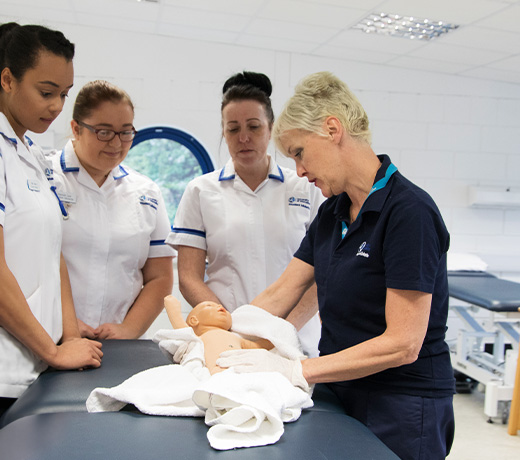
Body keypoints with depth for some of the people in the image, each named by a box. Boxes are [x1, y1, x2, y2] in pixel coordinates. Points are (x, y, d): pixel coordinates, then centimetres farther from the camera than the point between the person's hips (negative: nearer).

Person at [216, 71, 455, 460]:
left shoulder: (409, 211, -20)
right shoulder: (333, 213, 6)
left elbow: (402, 344, -22)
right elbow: (279, 297, 8)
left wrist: (292, 369, -22)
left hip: (401, 410, -7)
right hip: (340, 396, 7)